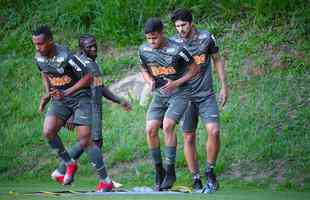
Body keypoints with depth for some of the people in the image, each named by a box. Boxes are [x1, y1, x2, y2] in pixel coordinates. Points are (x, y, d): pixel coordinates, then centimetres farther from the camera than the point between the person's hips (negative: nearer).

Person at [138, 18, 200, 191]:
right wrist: (150, 81, -9)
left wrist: (176, 83, -17)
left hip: (179, 93, -5)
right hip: (159, 95, 5)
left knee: (167, 126, -24)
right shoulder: (144, 50, -4)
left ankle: (170, 171, -14)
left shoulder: (177, 50, -19)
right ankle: (159, 172, 3)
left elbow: (195, 69, -8)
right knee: (151, 129, -11)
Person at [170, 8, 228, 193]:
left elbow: (217, 60, 7)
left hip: (206, 95, -1)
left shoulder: (207, 37, -5)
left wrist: (224, 86, 4)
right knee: (189, 138, 2)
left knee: (214, 131, -18)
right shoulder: (173, 43, -3)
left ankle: (210, 171, 2)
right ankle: (196, 181, 11)